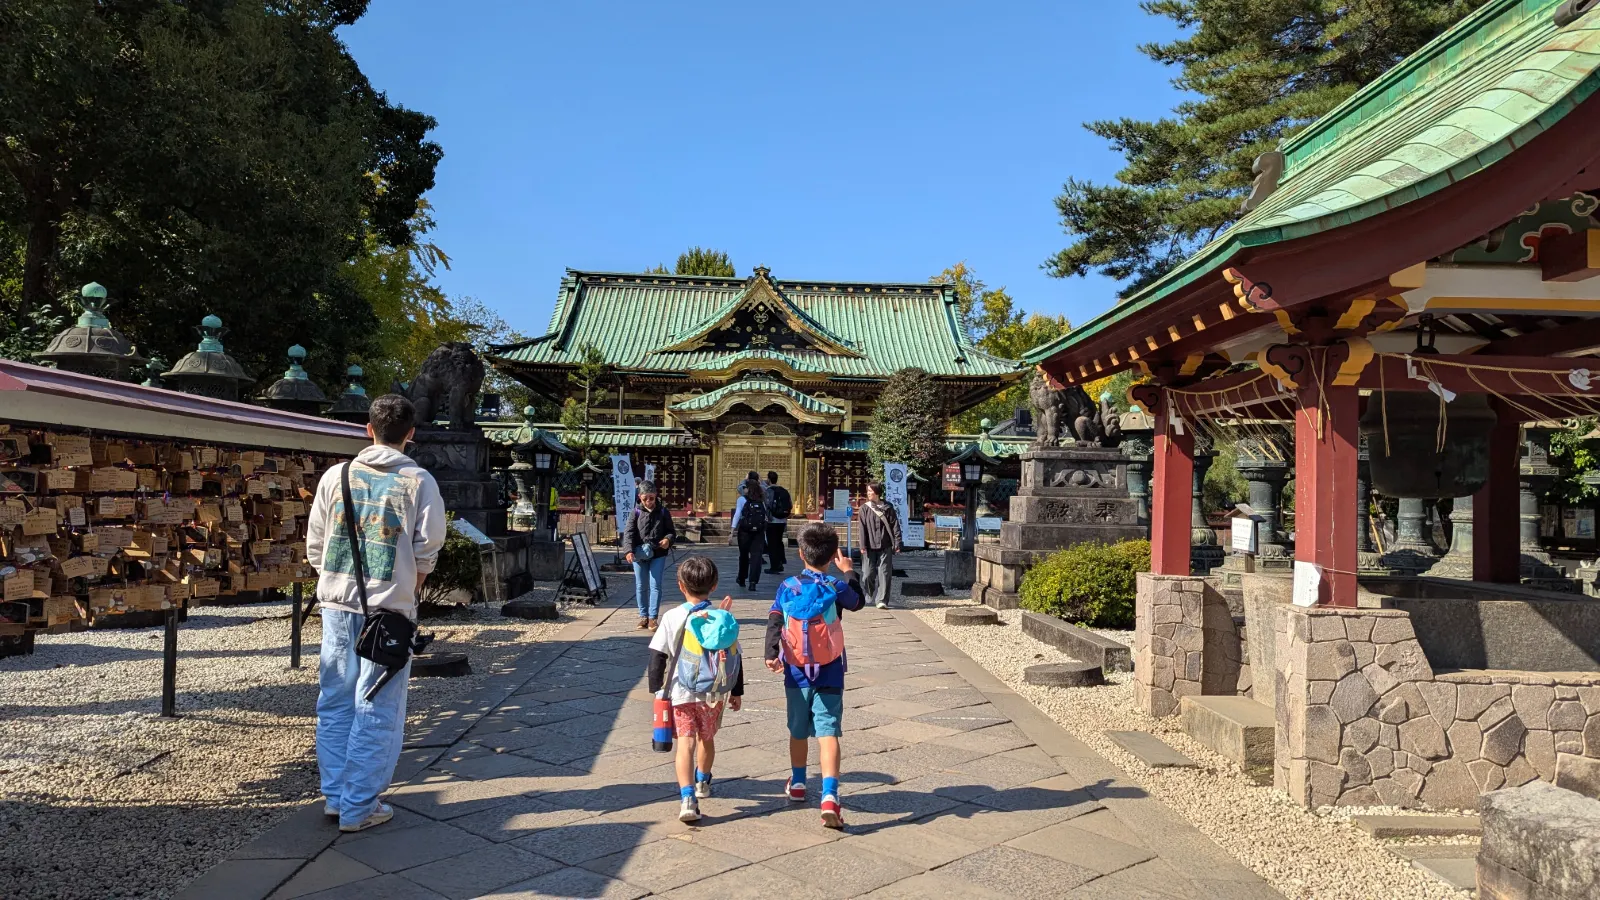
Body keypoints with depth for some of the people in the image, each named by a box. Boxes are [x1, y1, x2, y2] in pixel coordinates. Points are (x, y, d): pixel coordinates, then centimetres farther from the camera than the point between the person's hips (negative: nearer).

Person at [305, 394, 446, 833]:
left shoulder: (337, 475, 5)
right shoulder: (419, 481, -5)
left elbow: (314, 542, 7)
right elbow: (427, 549, -6)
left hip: (337, 601, 4)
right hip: (389, 604, -4)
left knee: (335, 702, 15)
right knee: (376, 710, 4)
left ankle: (335, 795, 25)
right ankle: (359, 808, 9)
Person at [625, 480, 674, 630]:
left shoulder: (663, 512, 1)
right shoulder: (636, 512, -1)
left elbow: (671, 531, 9)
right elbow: (629, 532, -6)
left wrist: (668, 539, -14)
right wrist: (630, 550, -20)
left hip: (658, 554, -1)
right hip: (639, 554, 1)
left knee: (655, 585, -4)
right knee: (641, 586, 8)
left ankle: (653, 617, 1)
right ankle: (643, 615, 19)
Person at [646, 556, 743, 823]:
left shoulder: (673, 618, -9)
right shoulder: (724, 618, -2)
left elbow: (658, 656, -6)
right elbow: (735, 658, 5)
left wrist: (656, 689, 5)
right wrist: (737, 692, 16)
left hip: (681, 692, -3)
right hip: (715, 693, 3)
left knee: (686, 743, -4)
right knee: (707, 738, 23)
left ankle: (687, 797, -20)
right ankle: (702, 782, 44)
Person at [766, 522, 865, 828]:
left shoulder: (787, 587, -2)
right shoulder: (836, 587, -6)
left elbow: (774, 621, -12)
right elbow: (858, 602, 14)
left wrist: (771, 654, -18)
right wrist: (848, 571, 25)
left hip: (796, 672, 2)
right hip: (829, 674, -2)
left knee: (798, 730, 19)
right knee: (828, 732, -7)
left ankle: (797, 783, 38)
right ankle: (830, 796, -20)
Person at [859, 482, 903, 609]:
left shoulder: (888, 507, 3)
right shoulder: (865, 508, 4)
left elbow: (895, 526, 2)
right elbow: (862, 528, 0)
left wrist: (897, 543, -6)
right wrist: (863, 545, -8)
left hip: (885, 547, -1)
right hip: (870, 546, 1)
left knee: (884, 574, -4)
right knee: (867, 574, 3)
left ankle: (881, 600, -1)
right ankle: (871, 594, 28)